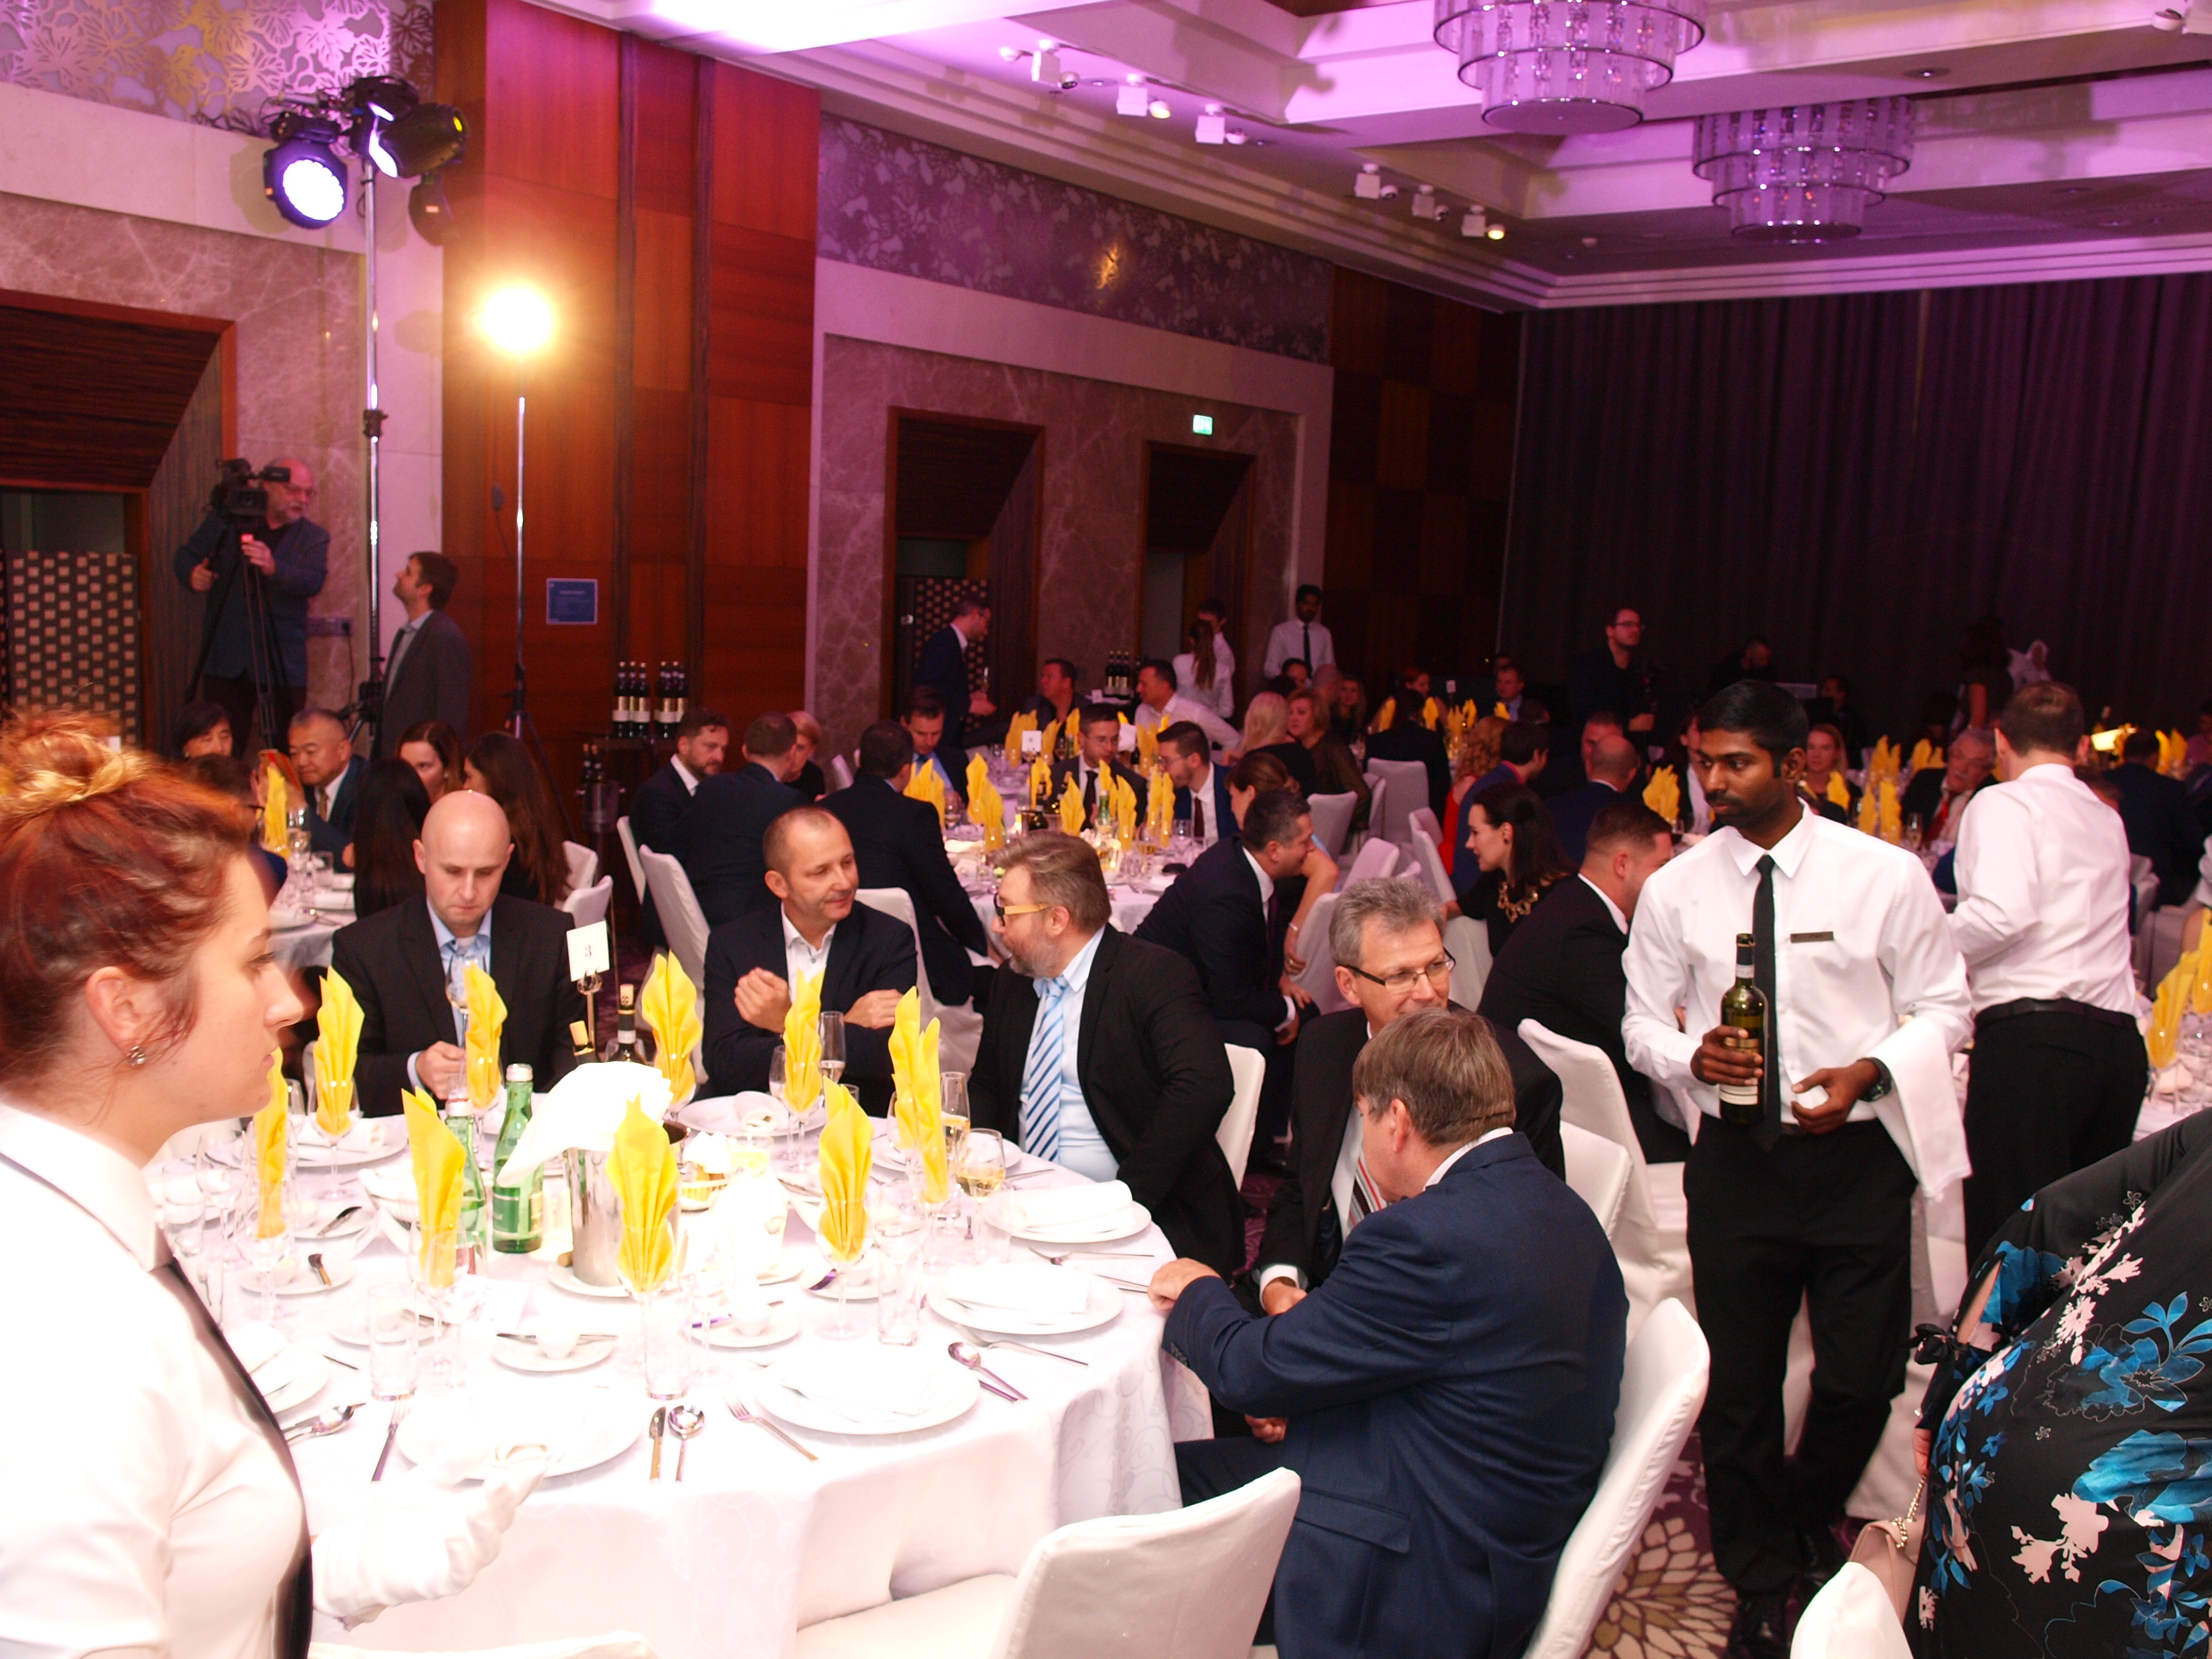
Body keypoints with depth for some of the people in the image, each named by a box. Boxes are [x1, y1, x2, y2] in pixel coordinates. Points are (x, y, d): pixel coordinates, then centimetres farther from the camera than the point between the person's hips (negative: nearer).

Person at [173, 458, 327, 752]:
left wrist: (274, 569, -32)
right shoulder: (225, 520, 8)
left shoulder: (315, 537, 4)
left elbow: (314, 582, -13)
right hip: (226, 658, 1)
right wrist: (192, 574, -9)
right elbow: (186, 555, 15)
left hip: (283, 665, -1)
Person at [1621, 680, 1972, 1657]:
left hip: (1857, 1159, -1)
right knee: (1737, 1386, 9)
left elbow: (1941, 1007, 1)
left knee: (1863, 1378, 3)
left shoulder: (1884, 876, -5)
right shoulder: (1675, 889, 0)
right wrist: (1689, 1054, -15)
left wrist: (1867, 1070, -15)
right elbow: (1642, 1025, 7)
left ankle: (1809, 1521, 39)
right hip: (1735, 1161, 1)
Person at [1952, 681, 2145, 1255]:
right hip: (2120, 1039, 7)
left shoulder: (2005, 803, 0)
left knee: (2008, 1236, -9)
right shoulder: (2107, 820, 22)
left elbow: (2005, 910, -17)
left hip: (2033, 1034, -7)